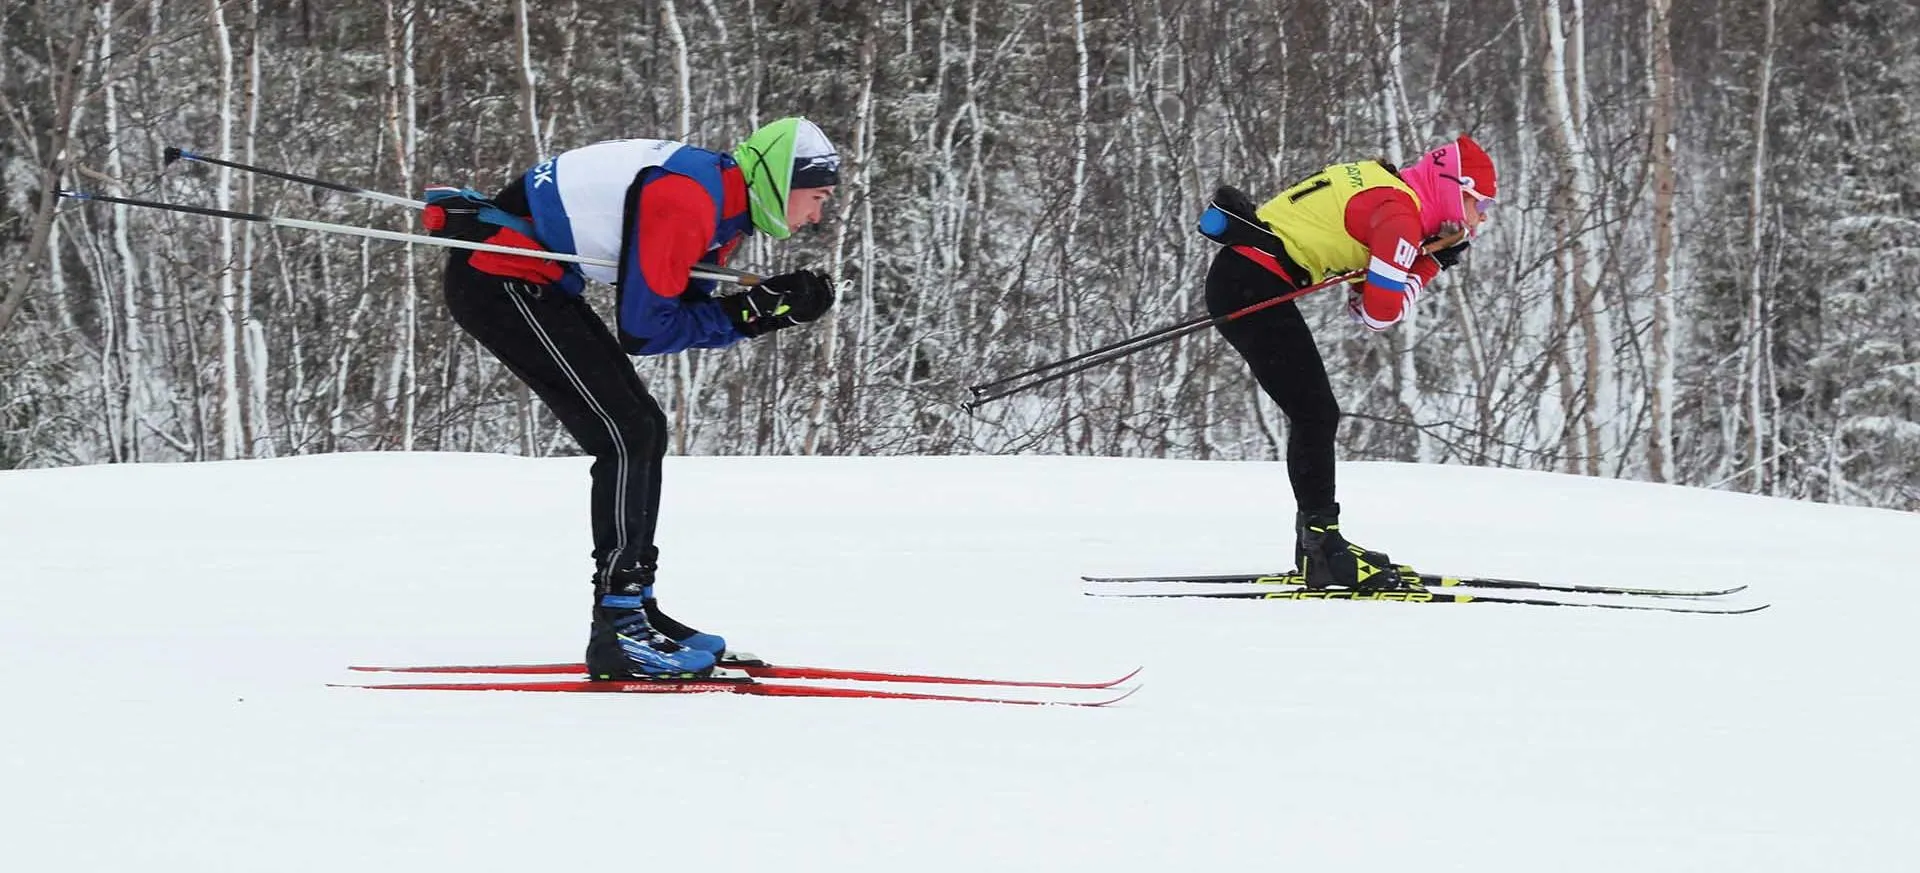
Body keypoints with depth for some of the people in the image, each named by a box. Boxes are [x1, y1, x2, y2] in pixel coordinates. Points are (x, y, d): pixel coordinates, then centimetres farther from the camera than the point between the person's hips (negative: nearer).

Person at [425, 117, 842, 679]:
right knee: (626, 436, -13)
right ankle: (616, 631, -12)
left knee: (644, 432, 12)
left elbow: (686, 318, 9)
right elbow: (644, 329, -21)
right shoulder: (685, 198, -22)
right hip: (499, 281, -11)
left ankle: (635, 607, 19)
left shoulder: (723, 205, 8)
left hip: (533, 285, 11)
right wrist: (747, 314, -15)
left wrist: (774, 306, -5)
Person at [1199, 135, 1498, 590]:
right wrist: (1429, 261, -1)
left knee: (1316, 415, 13)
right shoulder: (1400, 212, -13)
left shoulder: (1388, 191, 17)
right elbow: (1381, 312, -16)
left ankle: (1317, 549, 17)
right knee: (1315, 413, -9)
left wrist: (1431, 257, 5)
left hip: (1239, 278, 10)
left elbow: (1364, 304, 15)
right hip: (1250, 286, -10)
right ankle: (1321, 544, -10)